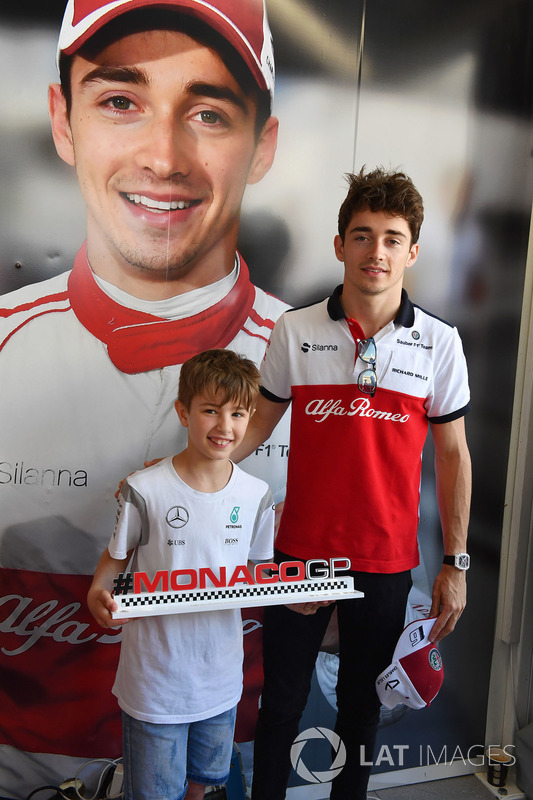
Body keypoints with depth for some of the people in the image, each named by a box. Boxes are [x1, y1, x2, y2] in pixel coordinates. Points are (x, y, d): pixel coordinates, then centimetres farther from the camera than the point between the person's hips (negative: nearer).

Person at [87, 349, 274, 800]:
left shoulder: (257, 495, -6)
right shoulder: (145, 490, -18)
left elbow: (256, 573, 4)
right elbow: (118, 555, -4)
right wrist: (98, 593, -23)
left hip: (220, 675, 4)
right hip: (156, 675, -3)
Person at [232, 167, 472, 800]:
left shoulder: (439, 342, -4)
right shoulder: (294, 331, -4)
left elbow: (452, 454, 1)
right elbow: (259, 421, 5)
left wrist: (455, 565, 1)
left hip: (387, 559, 0)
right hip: (300, 550, 0)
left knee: (361, 703, 19)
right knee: (281, 701, 16)